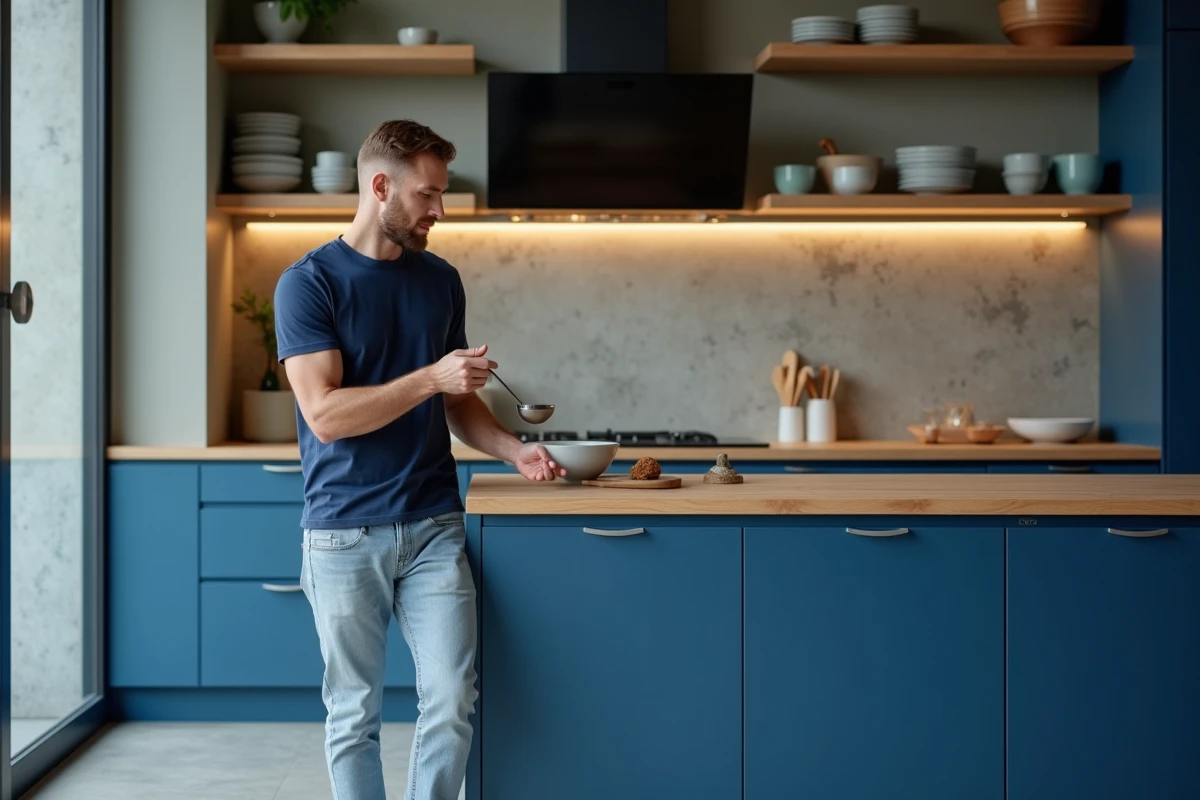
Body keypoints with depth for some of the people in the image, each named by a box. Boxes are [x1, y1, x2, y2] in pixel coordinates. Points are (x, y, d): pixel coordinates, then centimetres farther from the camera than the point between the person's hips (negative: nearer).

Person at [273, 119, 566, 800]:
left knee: (453, 702, -2)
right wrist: (432, 377, -20)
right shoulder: (309, 283, -6)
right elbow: (326, 415, -15)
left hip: (434, 526, 4)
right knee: (355, 715, 6)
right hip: (345, 535, -3)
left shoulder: (442, 281, 10)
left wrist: (515, 450, 1)